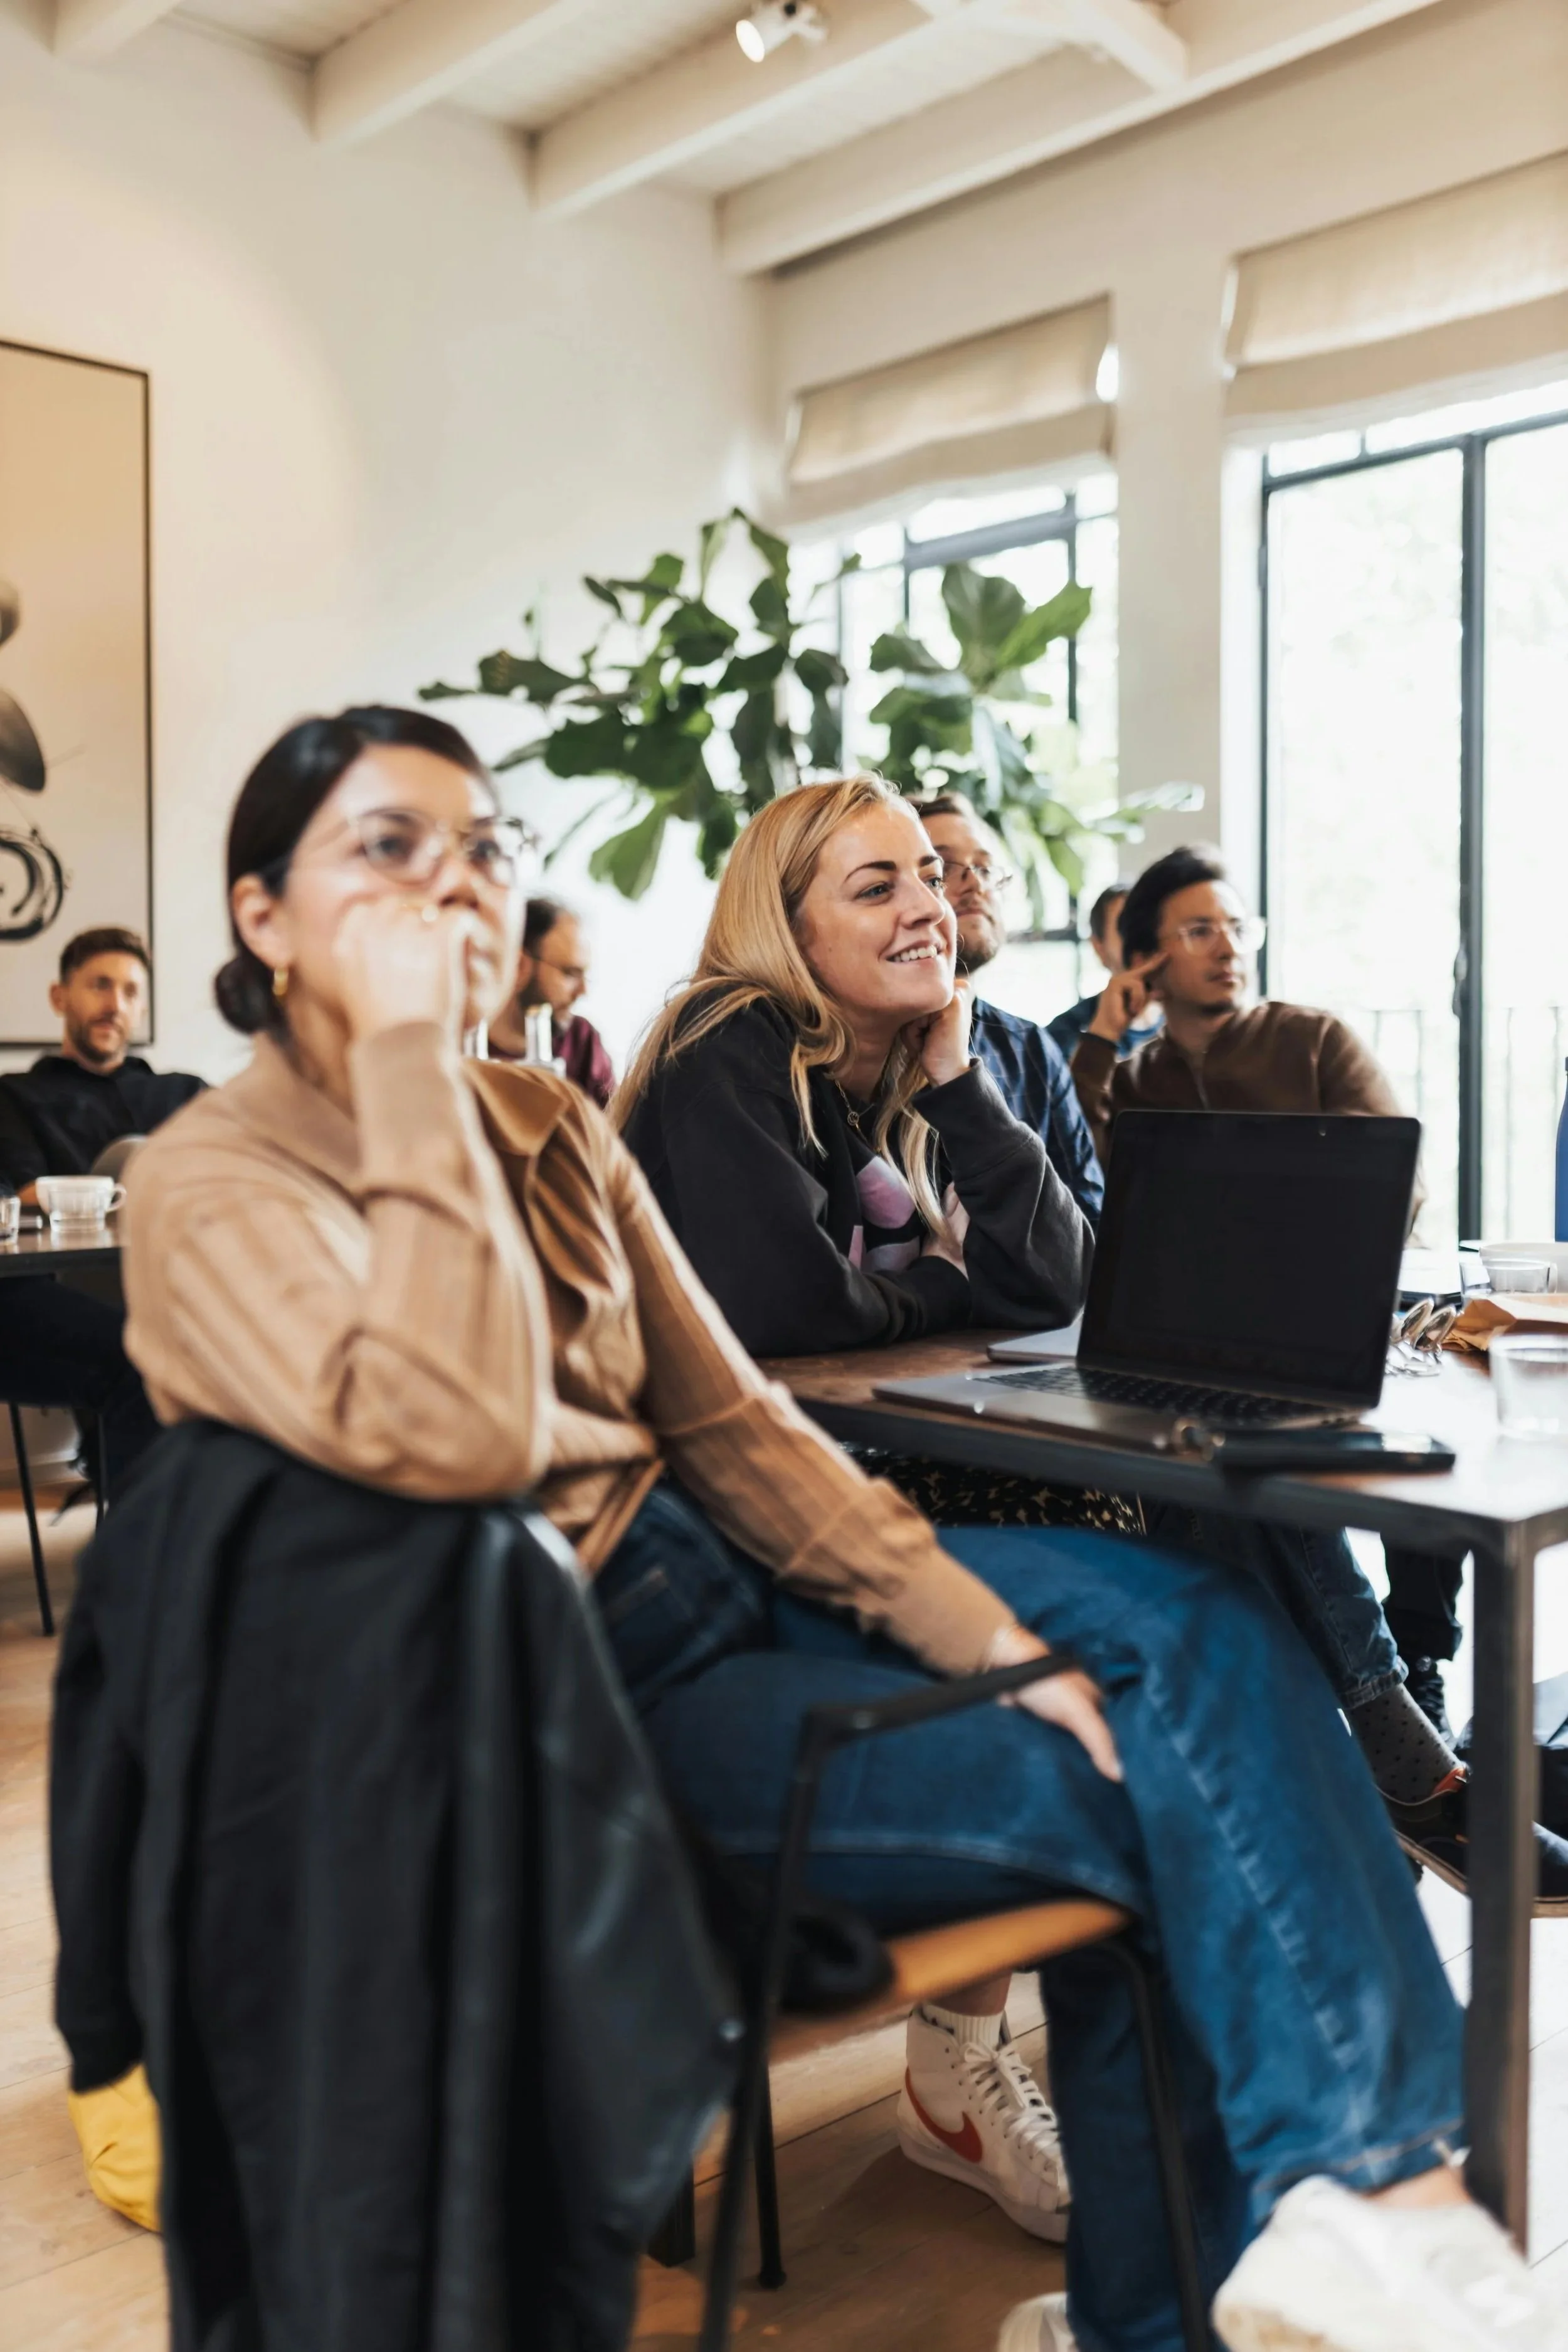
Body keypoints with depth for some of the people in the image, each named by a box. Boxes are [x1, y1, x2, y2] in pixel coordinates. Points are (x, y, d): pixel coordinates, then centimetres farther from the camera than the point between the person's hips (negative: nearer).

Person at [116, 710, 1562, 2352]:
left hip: (709, 1570, 8)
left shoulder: (546, 1126, 6)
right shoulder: (210, 1188, -15)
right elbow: (455, 1434, -34)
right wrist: (404, 1054, -27)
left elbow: (726, 1419, 4)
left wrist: (975, 1629, -6)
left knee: (1200, 1629, -5)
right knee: (1147, 1791, -13)